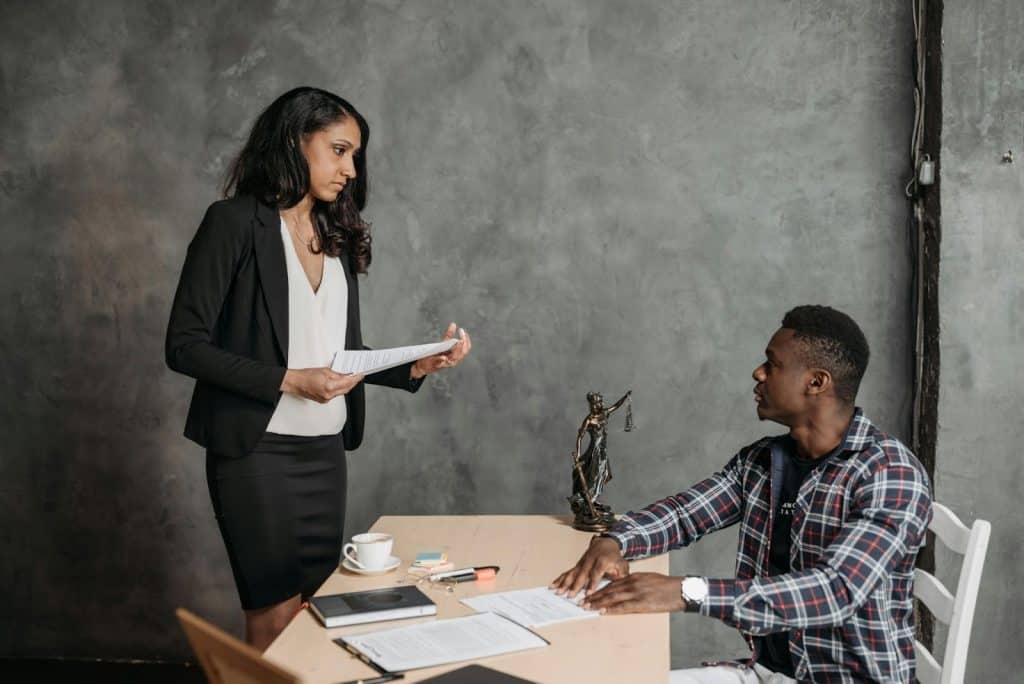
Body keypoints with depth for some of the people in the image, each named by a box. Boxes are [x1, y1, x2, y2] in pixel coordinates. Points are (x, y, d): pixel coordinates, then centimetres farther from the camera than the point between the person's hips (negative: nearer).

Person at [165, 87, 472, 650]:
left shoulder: (337, 235, 11)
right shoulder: (235, 223, -8)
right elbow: (185, 345, -11)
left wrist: (417, 366, -3)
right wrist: (289, 381, -19)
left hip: (325, 450, 6)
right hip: (258, 450, -6)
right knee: (276, 618, -1)